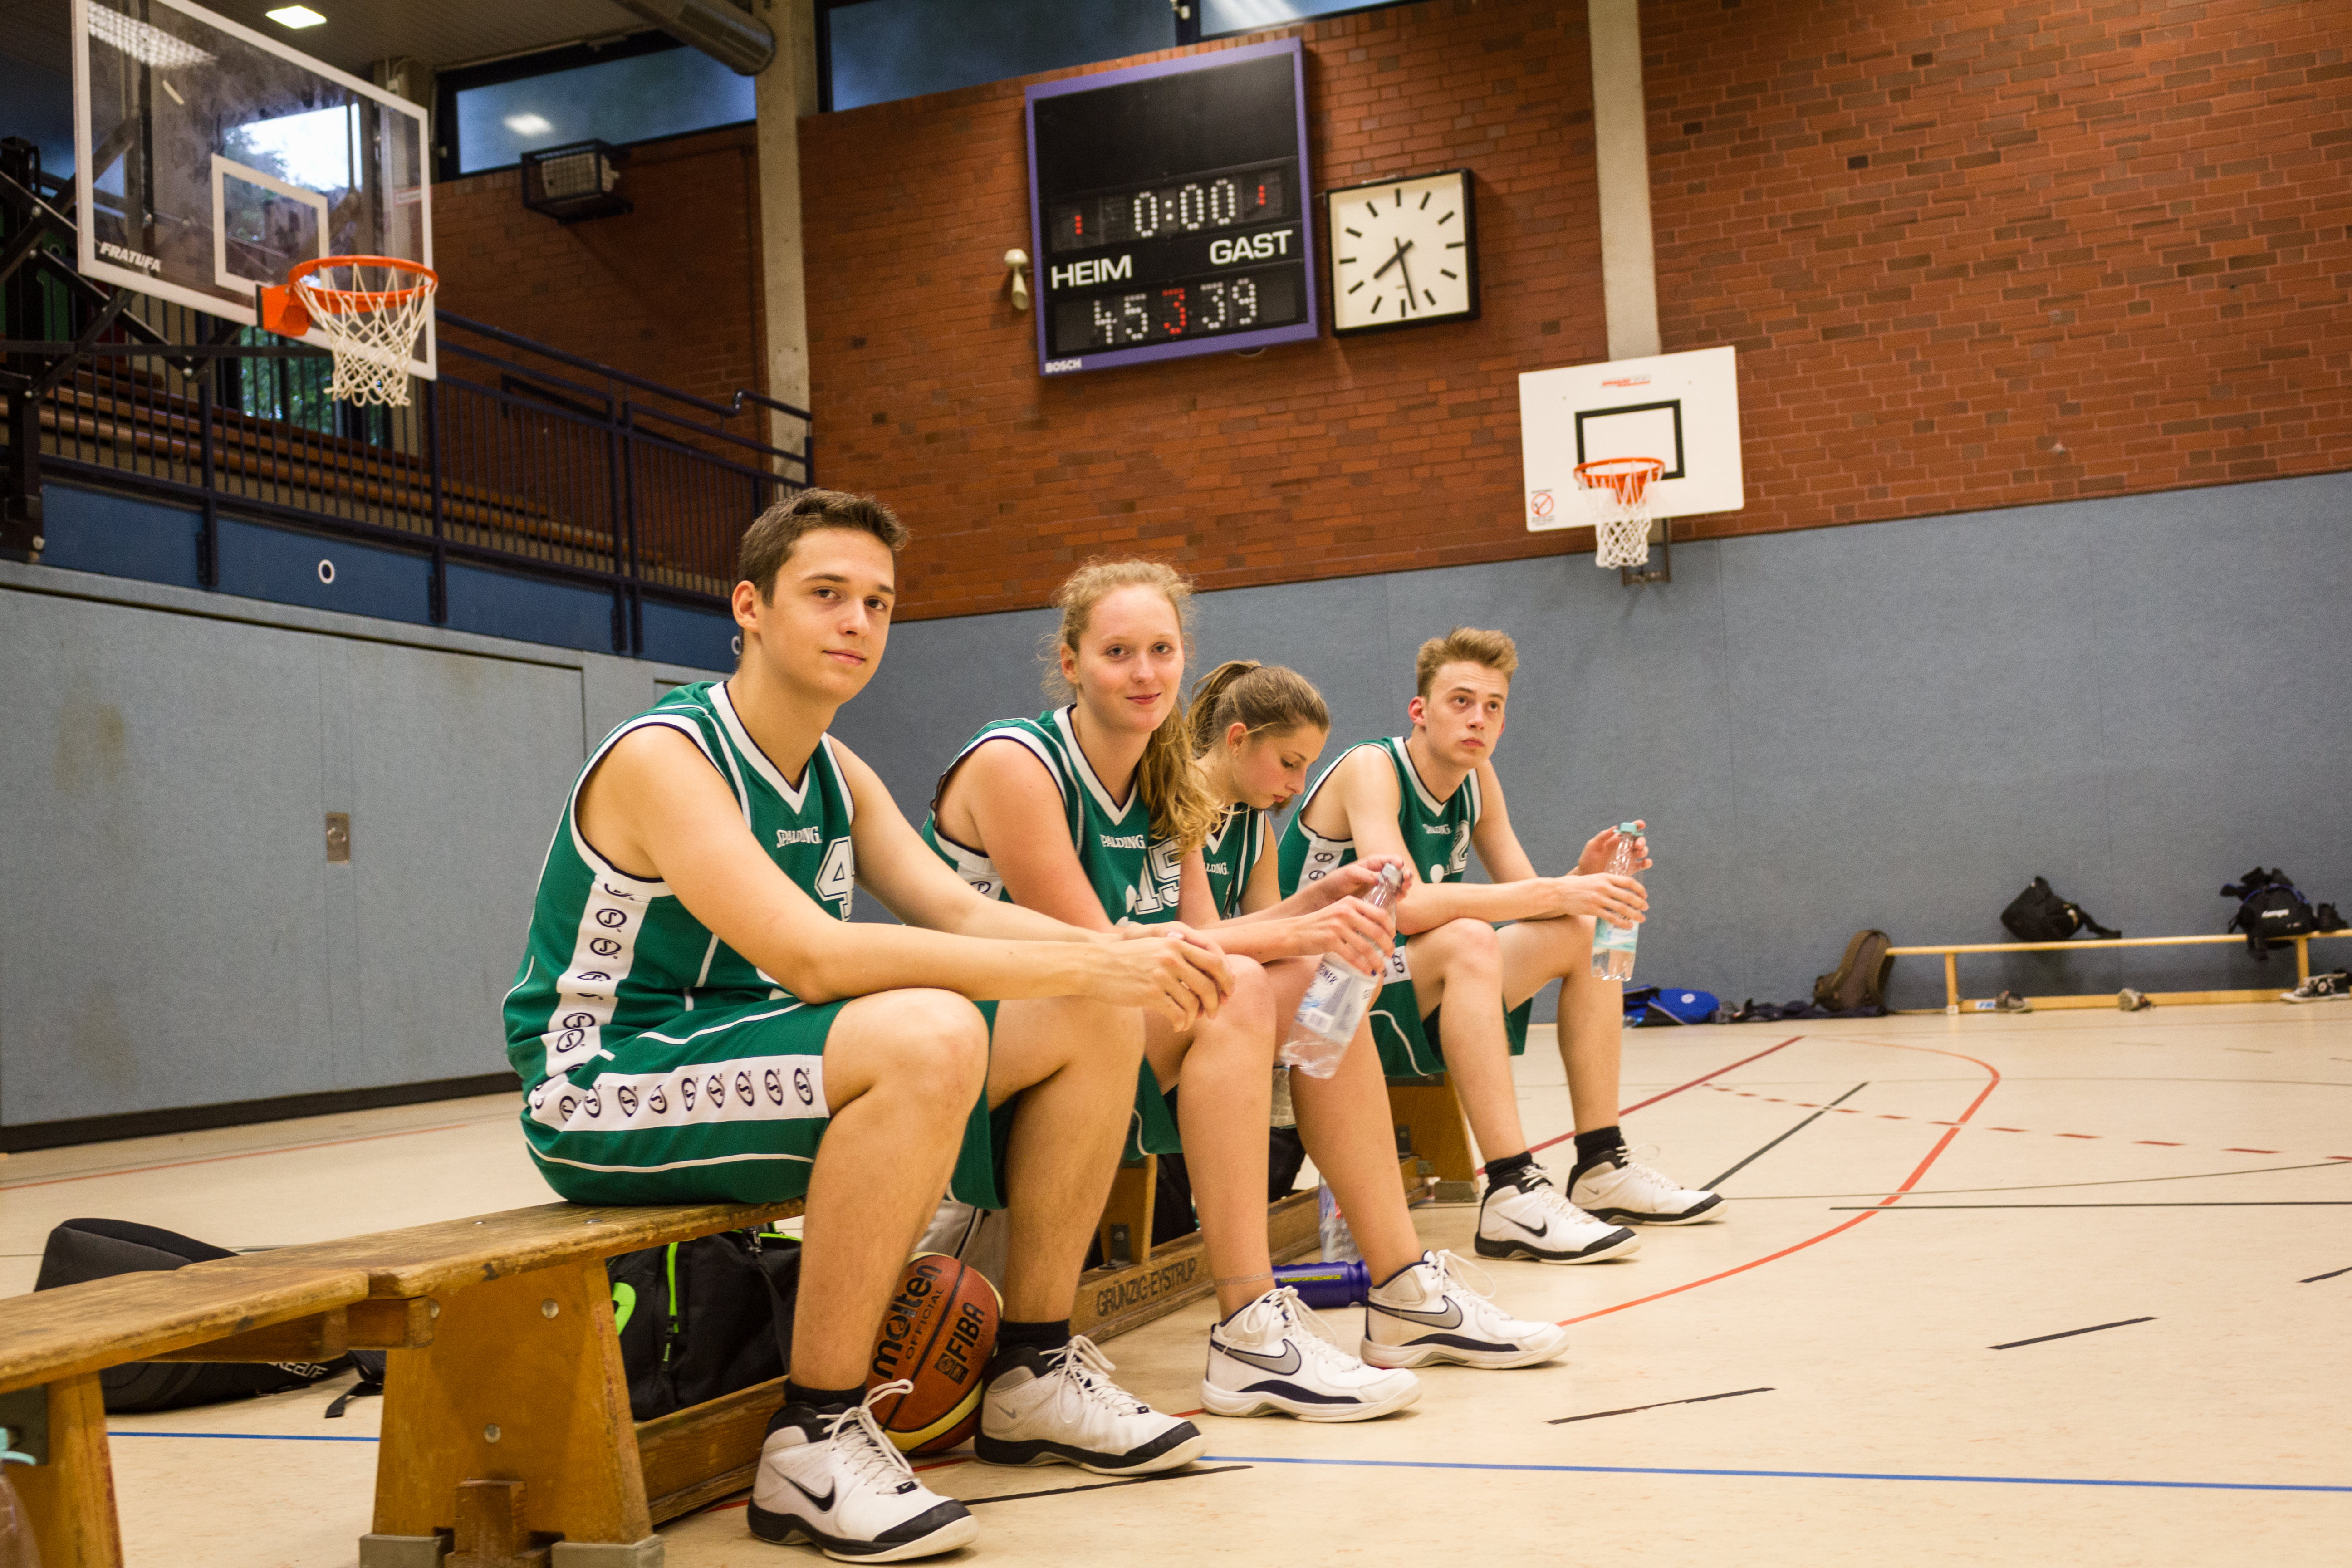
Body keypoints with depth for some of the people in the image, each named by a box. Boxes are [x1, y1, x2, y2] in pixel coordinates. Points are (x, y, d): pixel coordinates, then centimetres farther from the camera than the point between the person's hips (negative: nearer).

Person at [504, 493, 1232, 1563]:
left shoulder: (838, 776, 10)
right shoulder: (663, 757, -19)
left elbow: (963, 914, 1)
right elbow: (814, 958, -31)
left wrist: (1125, 953, -19)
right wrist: (1086, 966, -33)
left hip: (757, 1061, 9)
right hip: (608, 1092, -8)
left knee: (1097, 1023, -1)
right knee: (925, 1036, -36)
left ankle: (1033, 1374, 9)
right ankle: (815, 1440, -24)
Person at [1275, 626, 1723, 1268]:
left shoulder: (1477, 780, 6)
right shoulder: (1370, 769, -17)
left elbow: (1530, 900, 3)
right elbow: (1406, 905, -32)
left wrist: (1583, 878, -20)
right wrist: (1558, 892, -32)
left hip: (1412, 1005, 8)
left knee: (1583, 932, 1)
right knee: (1467, 940, -34)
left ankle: (1602, 1167, 1)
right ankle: (1514, 1195, -37)